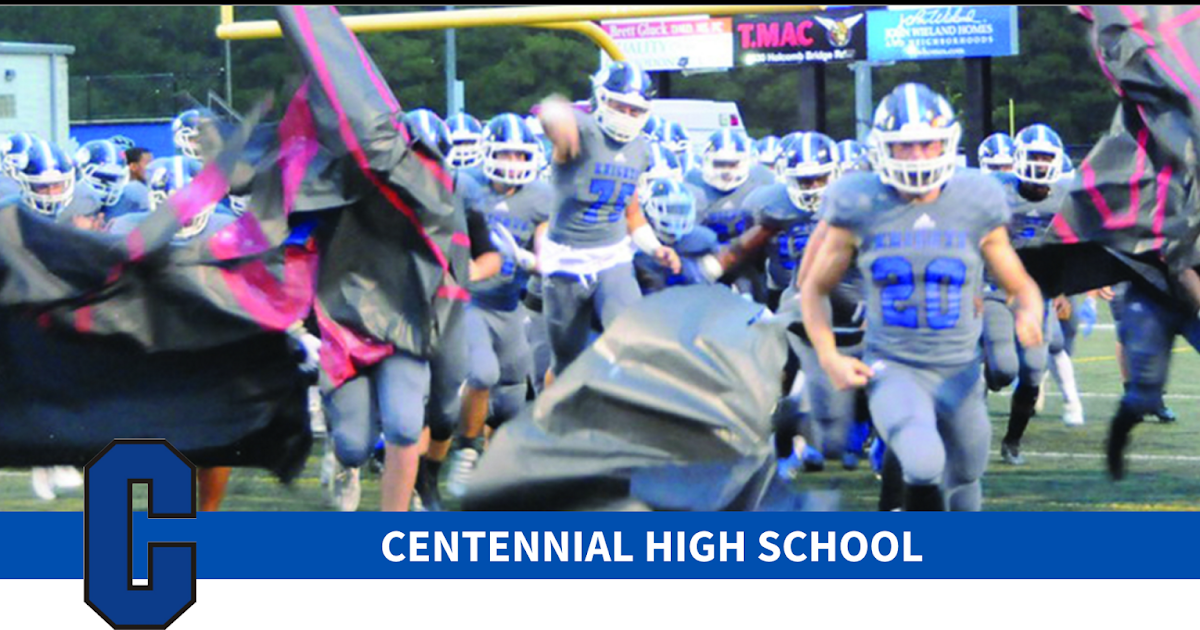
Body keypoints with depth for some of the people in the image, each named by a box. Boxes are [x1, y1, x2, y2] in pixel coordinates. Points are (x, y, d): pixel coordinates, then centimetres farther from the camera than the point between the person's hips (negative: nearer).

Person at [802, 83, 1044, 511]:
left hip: (959, 373, 3)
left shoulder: (976, 207, -2)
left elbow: (1021, 286, 9)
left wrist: (1029, 315, -16)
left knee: (964, 484, 14)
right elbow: (815, 290, 7)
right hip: (892, 368, -3)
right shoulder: (861, 208, -5)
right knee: (924, 465, -31)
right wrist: (828, 357, -9)